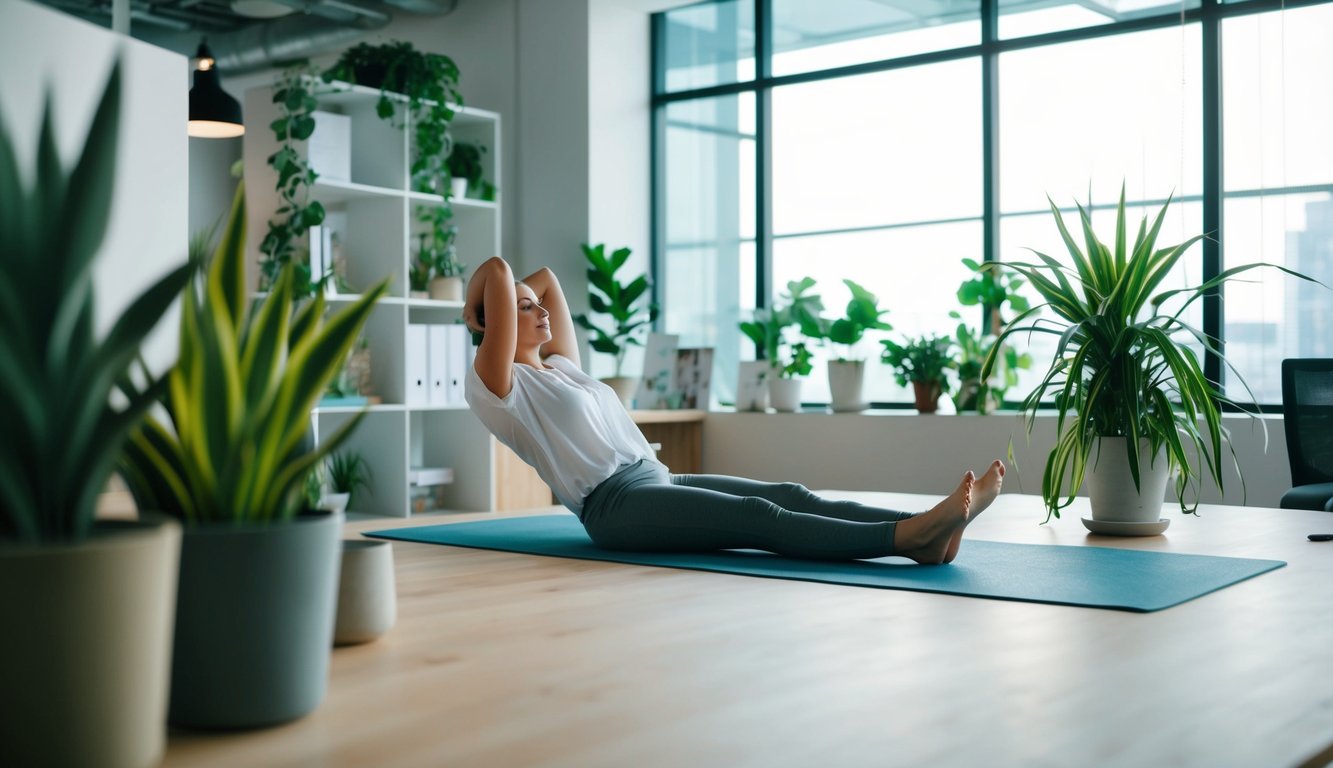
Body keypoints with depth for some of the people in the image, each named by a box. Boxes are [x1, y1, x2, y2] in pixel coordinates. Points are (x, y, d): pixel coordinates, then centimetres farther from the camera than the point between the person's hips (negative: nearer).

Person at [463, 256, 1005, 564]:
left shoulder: (561, 366, 25)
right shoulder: (496, 383, -1)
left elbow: (545, 277, 33)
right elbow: (499, 270, -8)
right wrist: (473, 306, 8)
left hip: (657, 483, 9)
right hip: (614, 506, -9)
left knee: (786, 496, -13)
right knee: (758, 518, -27)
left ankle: (923, 533, -29)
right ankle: (910, 536, -42)